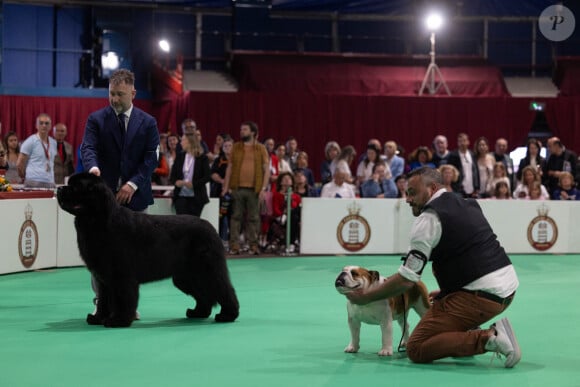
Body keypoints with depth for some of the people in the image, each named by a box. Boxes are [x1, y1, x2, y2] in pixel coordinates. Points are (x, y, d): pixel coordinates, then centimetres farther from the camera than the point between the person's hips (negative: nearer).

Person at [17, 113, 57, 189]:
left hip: (50, 183, 5)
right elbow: (19, 164, 0)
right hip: (34, 183, -5)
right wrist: (25, 178, 10)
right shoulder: (30, 142, -2)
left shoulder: (53, 143, 15)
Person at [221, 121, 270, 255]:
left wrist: (264, 188, -6)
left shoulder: (261, 149, 5)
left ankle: (253, 244, 8)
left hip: (254, 189, -1)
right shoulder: (236, 147, 10)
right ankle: (234, 244, 2)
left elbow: (266, 169, 3)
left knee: (253, 218, 3)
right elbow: (230, 167, 10)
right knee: (236, 216, 1)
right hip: (237, 187, 1)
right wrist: (226, 186, 3)